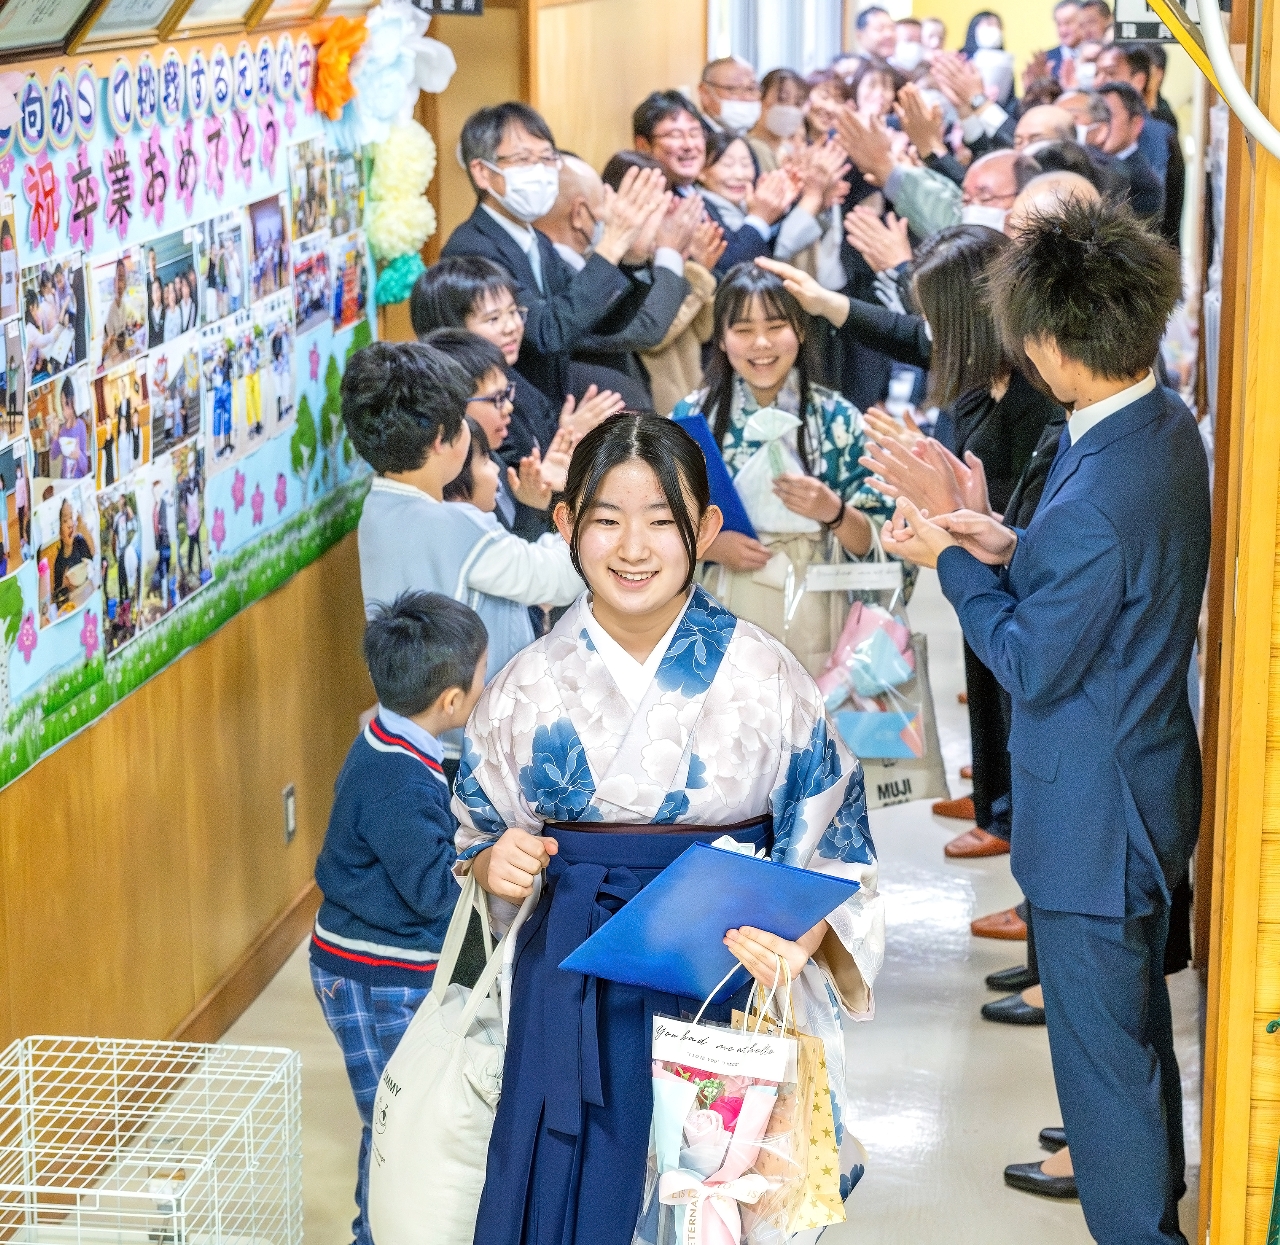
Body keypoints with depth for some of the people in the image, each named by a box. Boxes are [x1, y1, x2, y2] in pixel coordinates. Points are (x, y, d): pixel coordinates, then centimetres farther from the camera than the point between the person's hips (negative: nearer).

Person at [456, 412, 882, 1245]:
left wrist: (798, 940, -22)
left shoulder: (766, 677, -6)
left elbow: (830, 850, -4)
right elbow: (478, 843, 10)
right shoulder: (530, 690, 0)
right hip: (572, 1000, 1)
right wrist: (495, 865, -12)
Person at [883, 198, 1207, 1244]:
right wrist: (1014, 552, 2)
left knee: (1103, 1041, 5)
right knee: (1136, 1016, 30)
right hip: (1150, 781, 10)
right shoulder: (1168, 426, -1)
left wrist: (952, 561, -11)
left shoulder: (1098, 497, -33)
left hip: (1093, 815, -10)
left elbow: (1032, 665, -21)